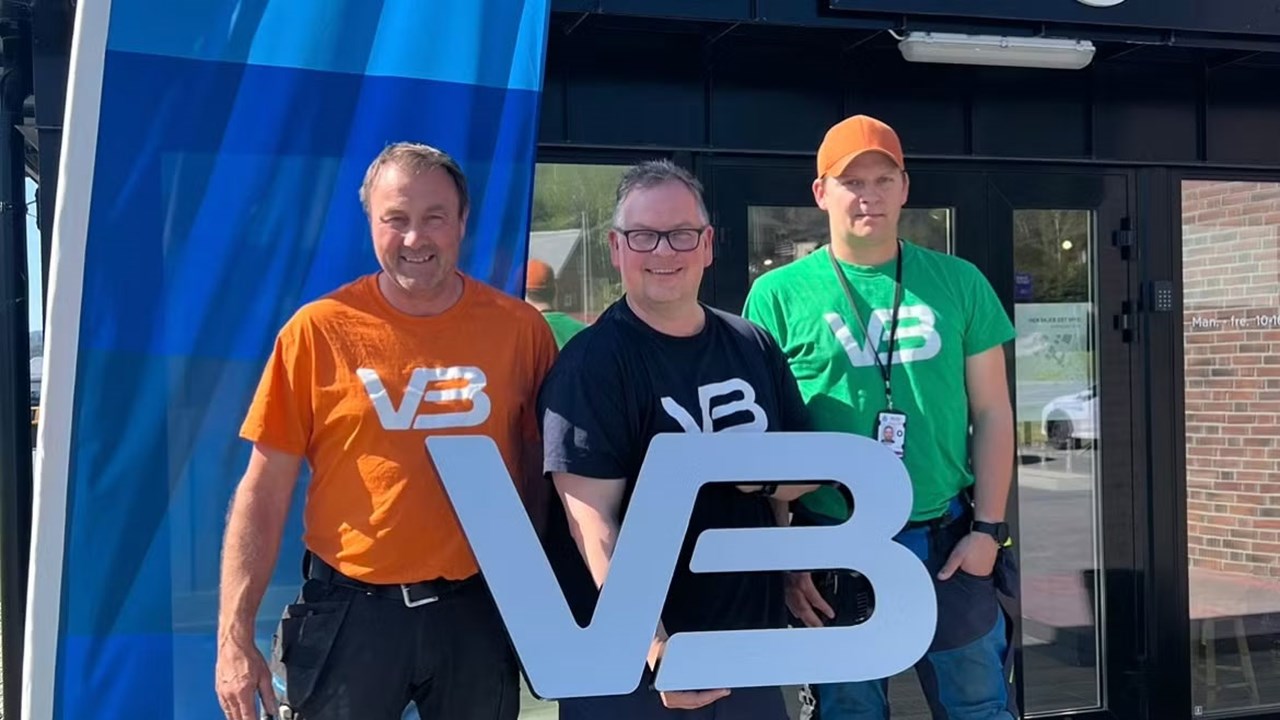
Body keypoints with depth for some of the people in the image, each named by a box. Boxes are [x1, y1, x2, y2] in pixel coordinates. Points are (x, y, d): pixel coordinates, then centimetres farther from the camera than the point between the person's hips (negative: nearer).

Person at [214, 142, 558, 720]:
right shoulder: (319, 330, -6)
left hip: (476, 609, 2)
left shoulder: (519, 328, -3)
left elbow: (541, 471, 7)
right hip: (349, 609, -1)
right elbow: (263, 494, -3)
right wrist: (235, 636, -7)